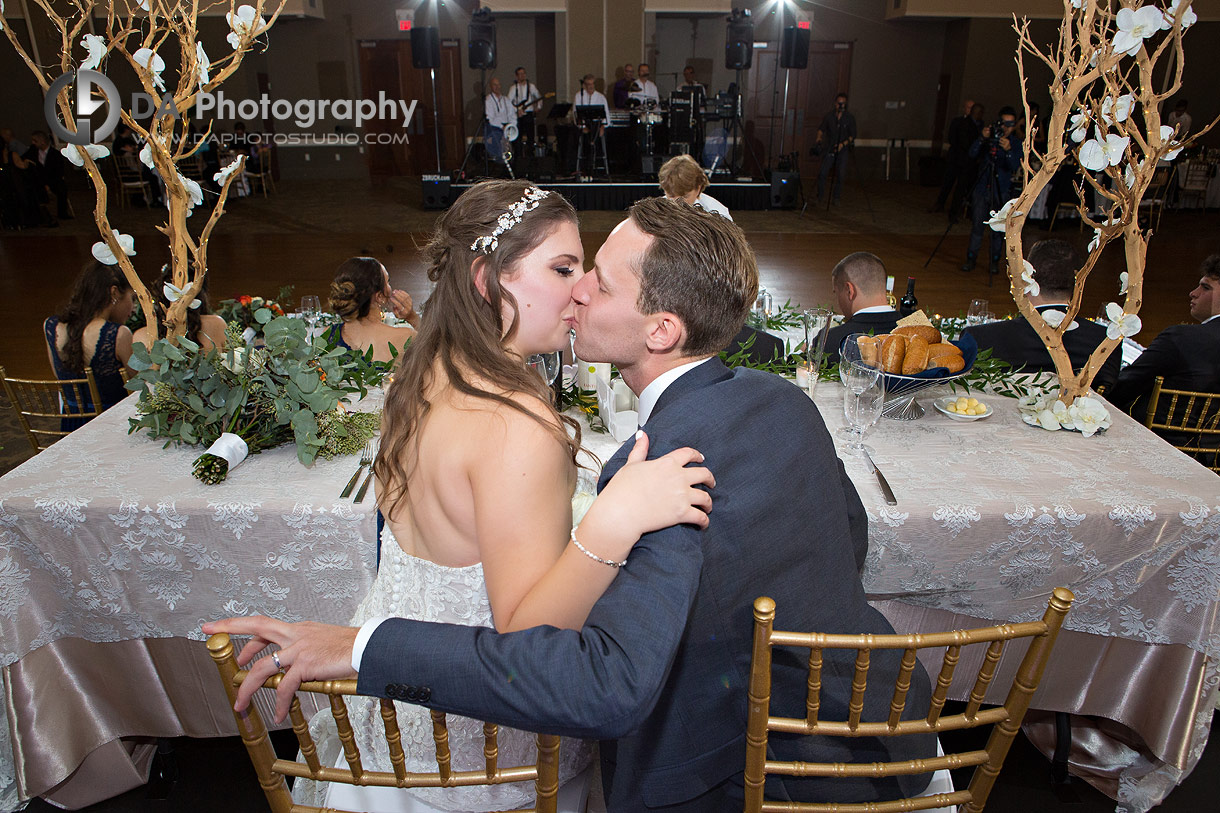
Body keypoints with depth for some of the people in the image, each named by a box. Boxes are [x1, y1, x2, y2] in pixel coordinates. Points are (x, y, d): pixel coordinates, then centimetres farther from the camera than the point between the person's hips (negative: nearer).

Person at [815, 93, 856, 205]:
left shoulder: (850, 118, 2)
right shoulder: (829, 116, 5)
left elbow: (852, 135, 1)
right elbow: (821, 128, 10)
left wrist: (844, 143, -15)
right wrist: (819, 137, -11)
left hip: (842, 150, 0)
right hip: (829, 149, 0)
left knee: (840, 175, -2)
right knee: (822, 173, -10)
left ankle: (836, 197, 13)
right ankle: (819, 196, 4)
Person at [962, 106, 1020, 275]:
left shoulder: (1016, 144, 0)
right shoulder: (989, 137, 3)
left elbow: (1015, 166, -14)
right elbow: (972, 154, -11)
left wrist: (1008, 150, -32)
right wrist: (982, 139, -26)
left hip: (1001, 191, -1)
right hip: (981, 188, 1)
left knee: (998, 229, 1)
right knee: (977, 226, 0)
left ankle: (995, 261, 12)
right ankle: (971, 258, 11)